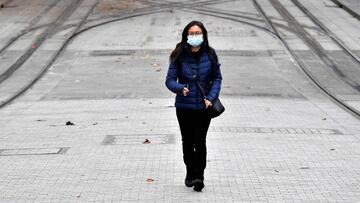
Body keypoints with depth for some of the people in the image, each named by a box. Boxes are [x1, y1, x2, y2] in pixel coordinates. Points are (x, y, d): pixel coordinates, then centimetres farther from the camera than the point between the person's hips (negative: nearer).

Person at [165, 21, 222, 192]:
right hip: (184, 106, 1)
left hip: (203, 106, -1)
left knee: (200, 141, -8)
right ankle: (190, 172, 31)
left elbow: (217, 78, 4)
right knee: (187, 141, 14)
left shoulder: (210, 54, -4)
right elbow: (170, 80, -5)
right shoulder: (179, 56, -7)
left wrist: (211, 97, -10)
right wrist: (180, 88, -26)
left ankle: (198, 176, -3)